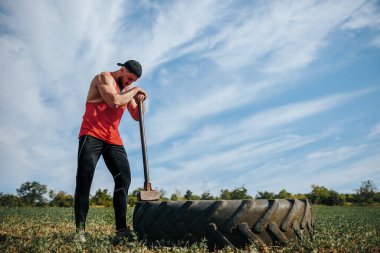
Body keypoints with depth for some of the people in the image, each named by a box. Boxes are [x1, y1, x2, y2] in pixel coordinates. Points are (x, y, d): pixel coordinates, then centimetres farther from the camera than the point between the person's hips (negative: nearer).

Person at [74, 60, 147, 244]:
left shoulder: (127, 89, 18)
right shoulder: (104, 78, -3)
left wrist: (140, 100, 2)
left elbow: (137, 116, 19)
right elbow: (115, 101, -21)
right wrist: (134, 90, -7)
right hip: (92, 135, -6)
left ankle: (122, 229, -4)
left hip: (113, 139, 6)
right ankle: (80, 229, -6)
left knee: (124, 177, -6)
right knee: (84, 179, -10)